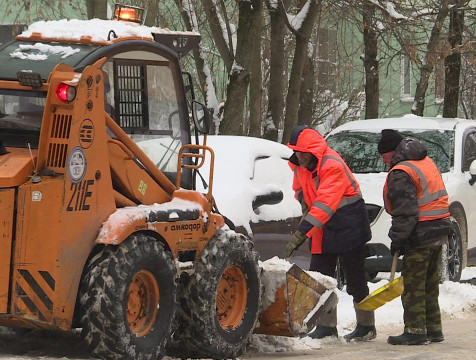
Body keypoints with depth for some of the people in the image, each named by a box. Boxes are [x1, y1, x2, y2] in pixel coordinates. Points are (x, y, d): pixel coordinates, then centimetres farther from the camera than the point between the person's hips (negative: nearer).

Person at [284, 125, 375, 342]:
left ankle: (366, 326, 10)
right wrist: (305, 207, 1)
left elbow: (325, 204, -36)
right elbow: (300, 188, 22)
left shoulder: (332, 165, -27)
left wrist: (301, 232, -41)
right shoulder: (299, 165, 0)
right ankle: (326, 327, 9)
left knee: (355, 279, -1)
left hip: (348, 226, -8)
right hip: (322, 228, 8)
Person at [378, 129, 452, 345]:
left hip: (420, 235, -9)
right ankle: (433, 329, 18)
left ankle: (415, 331, -3)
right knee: (430, 284, 15)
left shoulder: (401, 174, -15)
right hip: (439, 232, 10)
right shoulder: (425, 162, 16)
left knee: (413, 285, -3)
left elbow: (405, 212, -20)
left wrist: (397, 240, -12)